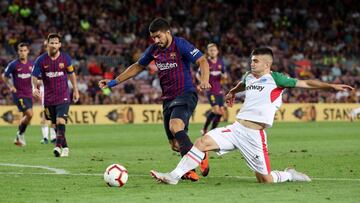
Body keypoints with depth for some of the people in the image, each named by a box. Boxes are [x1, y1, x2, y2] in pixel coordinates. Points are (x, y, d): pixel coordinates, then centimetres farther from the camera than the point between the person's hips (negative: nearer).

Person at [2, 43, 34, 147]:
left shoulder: (31, 64, 4)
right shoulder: (13, 64, -8)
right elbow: (4, 76, 4)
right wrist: (10, 86, -8)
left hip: (29, 94, 5)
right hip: (18, 94, -5)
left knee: (26, 117, 9)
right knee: (29, 114, -17)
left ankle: (18, 138, 27)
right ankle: (21, 134, 4)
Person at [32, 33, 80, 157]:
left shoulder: (65, 58, -2)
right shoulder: (41, 60, -3)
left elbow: (71, 74, 11)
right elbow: (34, 76, -2)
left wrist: (75, 90, 11)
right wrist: (35, 88, -22)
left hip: (63, 97, -2)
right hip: (49, 98, 2)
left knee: (60, 121, -19)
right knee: (55, 124, 8)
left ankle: (58, 146, -28)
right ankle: (65, 148, 21)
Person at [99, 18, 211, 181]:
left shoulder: (181, 45, -10)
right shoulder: (154, 49, 9)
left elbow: (203, 61, -17)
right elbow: (138, 66, 22)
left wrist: (204, 80, -37)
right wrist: (114, 82, 19)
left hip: (186, 93, -7)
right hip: (168, 98, 7)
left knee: (175, 126, -31)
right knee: (175, 145, 2)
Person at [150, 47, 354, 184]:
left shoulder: (275, 79, -5)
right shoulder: (249, 77, 15)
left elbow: (306, 83, -7)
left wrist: (331, 86, -16)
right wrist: (232, 92, 61)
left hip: (254, 134, -6)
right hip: (236, 128, 6)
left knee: (265, 180, -3)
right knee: (203, 142, -12)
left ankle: (289, 175, 27)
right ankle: (174, 176, -12)